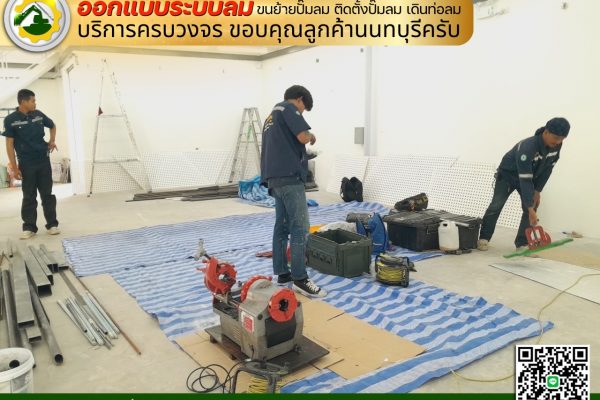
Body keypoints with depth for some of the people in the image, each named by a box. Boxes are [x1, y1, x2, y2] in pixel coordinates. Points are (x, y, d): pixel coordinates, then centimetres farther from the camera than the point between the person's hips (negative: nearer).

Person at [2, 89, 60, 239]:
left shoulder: (38, 115, 2)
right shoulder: (11, 120, -7)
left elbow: (52, 126, 23)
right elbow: (10, 145, -6)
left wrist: (52, 140, 7)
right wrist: (14, 167, -9)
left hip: (44, 161, 3)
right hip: (26, 164, -3)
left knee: (47, 194, 6)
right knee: (29, 197, 4)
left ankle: (52, 224, 12)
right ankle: (29, 227, 13)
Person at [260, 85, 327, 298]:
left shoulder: (271, 115, 27)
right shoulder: (288, 108, -2)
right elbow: (303, 136, -15)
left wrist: (301, 155, 25)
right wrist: (312, 136, 6)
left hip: (275, 177, 10)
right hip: (289, 176, -10)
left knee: (282, 226, 10)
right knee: (299, 227, -9)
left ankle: (282, 273, 15)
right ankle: (300, 279, -7)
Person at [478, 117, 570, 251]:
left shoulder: (556, 146, -20)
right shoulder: (527, 147, -41)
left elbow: (547, 169, -5)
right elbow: (525, 179, -42)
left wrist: (537, 191, -9)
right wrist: (530, 208, -42)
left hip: (531, 176, 6)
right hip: (508, 174, -6)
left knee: (532, 207, -6)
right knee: (496, 206, -11)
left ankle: (522, 243, -1)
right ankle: (484, 238, 1)